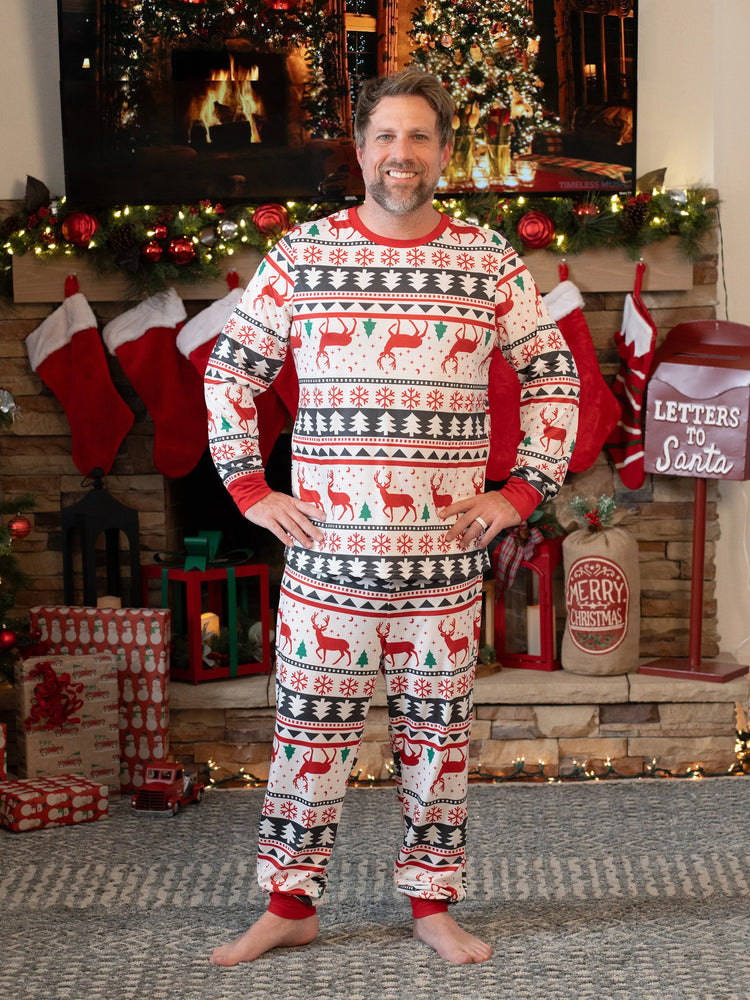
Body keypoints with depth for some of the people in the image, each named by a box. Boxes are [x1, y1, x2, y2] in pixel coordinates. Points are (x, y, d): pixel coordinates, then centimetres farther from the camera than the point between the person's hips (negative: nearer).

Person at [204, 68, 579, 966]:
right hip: (325, 551, 0)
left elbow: (552, 375, 10)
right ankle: (289, 906, 20)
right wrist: (250, 489, 2)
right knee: (310, 731, 6)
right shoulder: (300, 256, 2)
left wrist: (523, 489, 3)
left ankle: (433, 904, 24)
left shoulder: (490, 263, 3)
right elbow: (230, 370, 9)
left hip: (445, 555, 1)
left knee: (436, 732, 9)